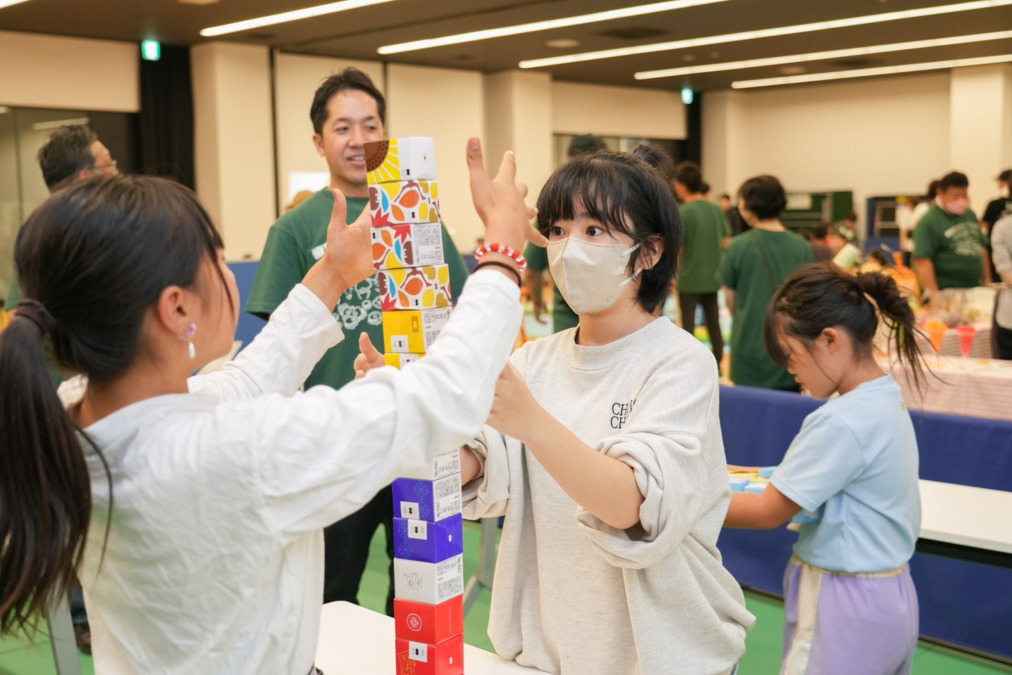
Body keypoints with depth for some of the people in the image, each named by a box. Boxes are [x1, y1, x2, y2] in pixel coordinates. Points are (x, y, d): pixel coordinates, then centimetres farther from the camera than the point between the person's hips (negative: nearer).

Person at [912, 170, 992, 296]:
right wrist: (933, 295, -23)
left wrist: (987, 281, 19)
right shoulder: (928, 222, -10)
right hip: (946, 294, -7)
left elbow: (982, 249, 24)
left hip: (976, 290, 7)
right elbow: (922, 261, -17)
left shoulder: (970, 214, 14)